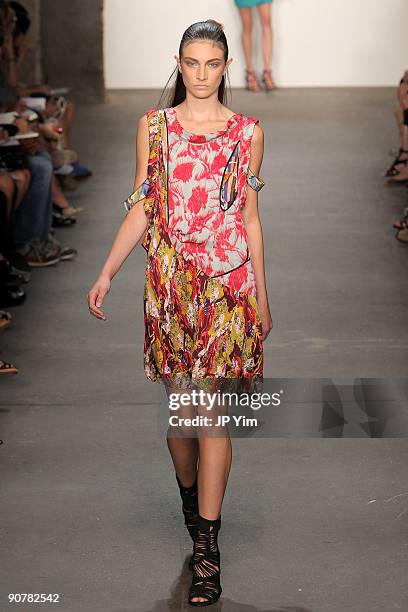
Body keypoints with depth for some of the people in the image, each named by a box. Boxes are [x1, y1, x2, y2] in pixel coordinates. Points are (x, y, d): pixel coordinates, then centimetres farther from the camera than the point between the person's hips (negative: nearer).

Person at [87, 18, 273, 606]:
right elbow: (141, 208, 8)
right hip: (169, 279, 2)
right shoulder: (154, 125, 7)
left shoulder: (247, 132, 5)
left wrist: (262, 295, 9)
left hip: (228, 281, -1)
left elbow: (250, 218, 8)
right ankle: (189, 491, 32)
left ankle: (206, 546, -4)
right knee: (178, 401, 6)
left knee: (212, 405, -7)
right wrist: (105, 275, 2)